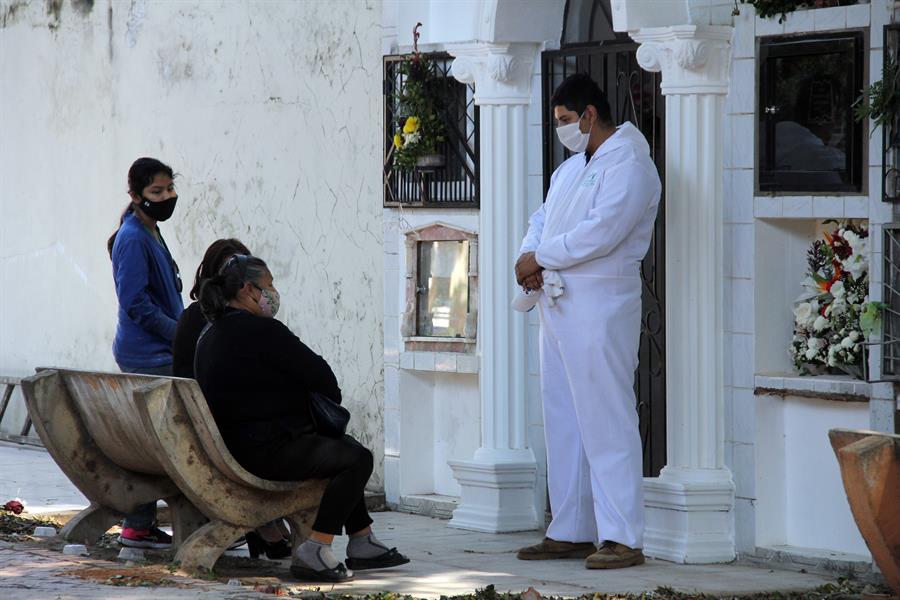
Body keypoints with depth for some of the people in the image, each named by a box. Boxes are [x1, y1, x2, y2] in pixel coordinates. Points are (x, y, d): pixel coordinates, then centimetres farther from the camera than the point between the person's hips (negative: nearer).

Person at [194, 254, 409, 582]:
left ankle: (362, 544, 29)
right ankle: (313, 553, -19)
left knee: (344, 446, 27)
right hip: (265, 450, -11)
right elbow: (318, 374, -12)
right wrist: (333, 401, 11)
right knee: (357, 459, -16)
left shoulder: (210, 335, 16)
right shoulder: (260, 330, -16)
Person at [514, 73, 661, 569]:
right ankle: (570, 532, 17)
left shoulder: (628, 165, -11)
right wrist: (529, 256, -3)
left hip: (600, 306, -10)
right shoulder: (571, 167, 20)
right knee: (562, 421, 11)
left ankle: (622, 538, -10)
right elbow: (543, 219, 19)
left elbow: (600, 233, -22)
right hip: (558, 302, 10)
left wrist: (540, 258, -13)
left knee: (606, 421, -10)